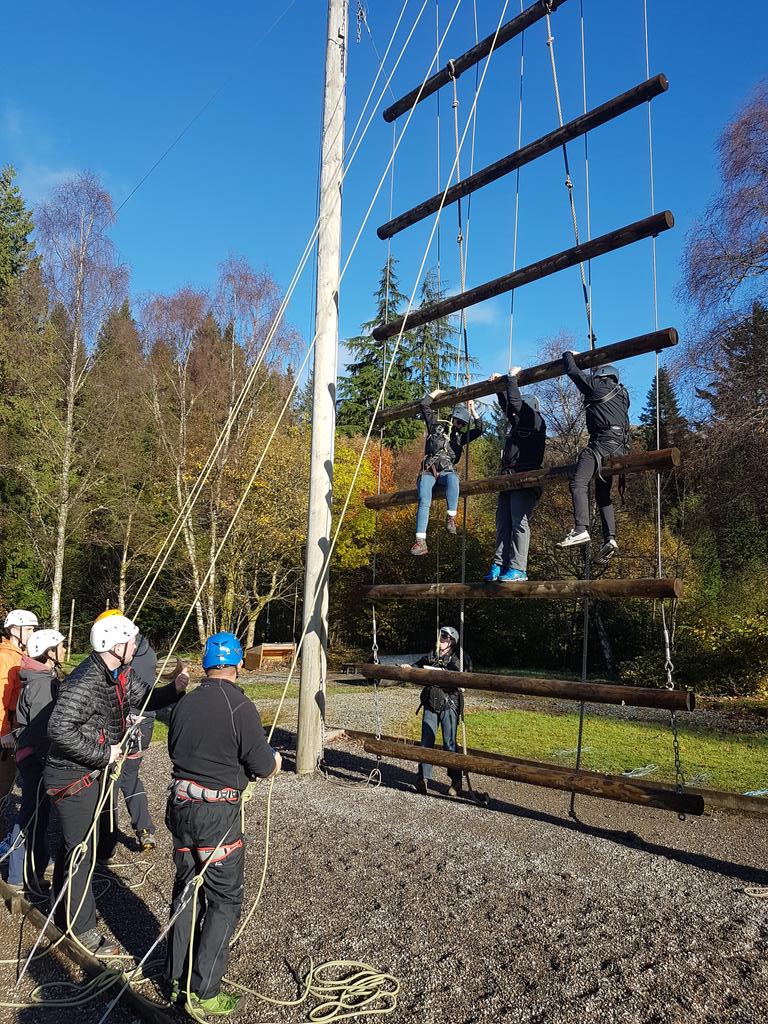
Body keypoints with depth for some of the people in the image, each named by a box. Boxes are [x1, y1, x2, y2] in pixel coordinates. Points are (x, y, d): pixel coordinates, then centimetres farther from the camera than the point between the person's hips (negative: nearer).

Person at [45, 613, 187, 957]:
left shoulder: (122, 674, 0)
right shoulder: (84, 682, -28)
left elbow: (143, 698, 13)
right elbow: (59, 730, -31)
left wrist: (174, 689, -6)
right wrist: (103, 753, -24)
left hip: (98, 773, 9)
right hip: (73, 778, -9)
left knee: (86, 842, 23)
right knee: (81, 849, 2)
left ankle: (65, 913, 44)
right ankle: (82, 929, 20)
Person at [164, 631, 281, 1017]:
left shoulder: (184, 704, 3)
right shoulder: (239, 707, -17)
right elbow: (262, 764, -14)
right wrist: (274, 761, 8)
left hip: (180, 806, 7)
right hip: (218, 814, -6)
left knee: (186, 890, 19)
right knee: (224, 900, 8)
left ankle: (177, 980, 31)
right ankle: (202, 992, 13)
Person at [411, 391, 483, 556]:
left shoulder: (460, 436, 24)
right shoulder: (436, 426, 17)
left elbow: (479, 429, 17)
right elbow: (424, 405, 15)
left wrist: (472, 410, 19)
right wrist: (436, 392, 24)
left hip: (447, 472, 2)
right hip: (428, 471, -2)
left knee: (453, 479, -39)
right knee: (424, 501, -27)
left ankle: (451, 517, -34)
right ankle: (420, 541, -35)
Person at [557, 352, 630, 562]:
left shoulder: (596, 384, 8)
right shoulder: (622, 393, 28)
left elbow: (572, 370, 14)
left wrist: (568, 354, 33)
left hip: (602, 441, -8)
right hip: (620, 446, 8)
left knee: (579, 482, -20)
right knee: (602, 493, 12)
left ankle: (581, 529, -37)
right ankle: (610, 538, 0)